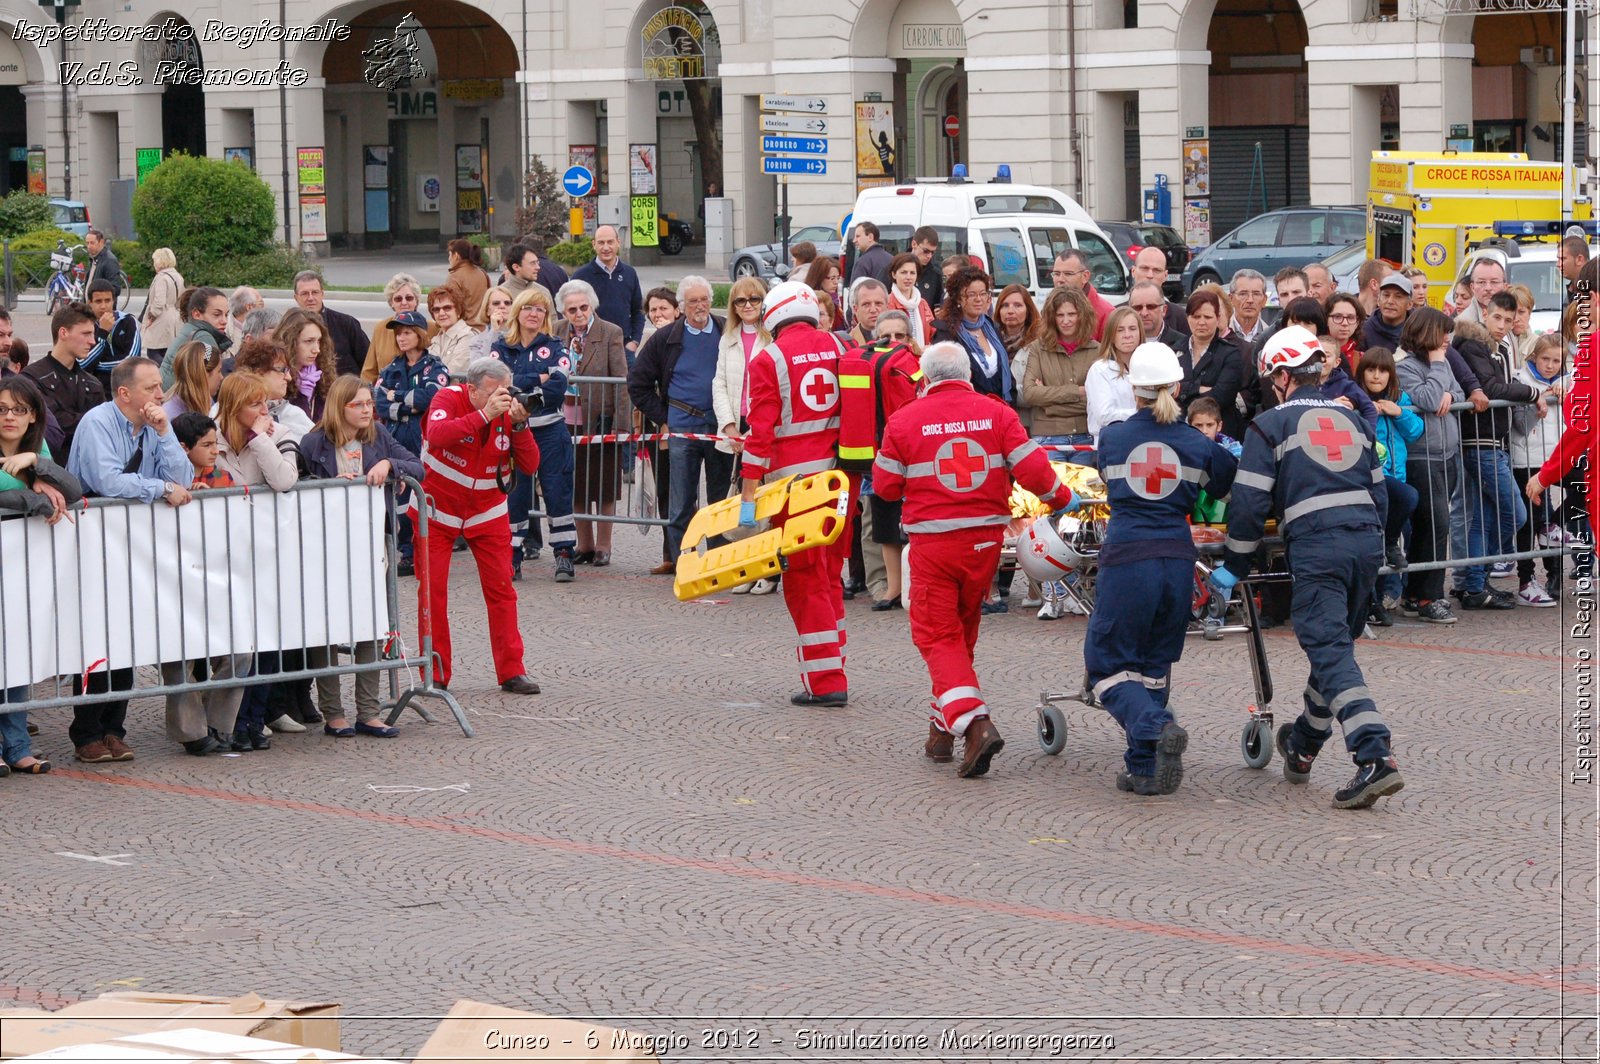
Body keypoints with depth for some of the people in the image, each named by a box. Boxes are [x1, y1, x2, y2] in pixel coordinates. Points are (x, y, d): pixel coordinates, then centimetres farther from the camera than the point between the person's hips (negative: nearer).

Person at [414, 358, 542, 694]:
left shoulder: (507, 411, -7)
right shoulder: (449, 399, -17)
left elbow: (529, 465, -12)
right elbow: (437, 435, -38)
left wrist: (519, 425, -27)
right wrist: (485, 415, -42)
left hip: (486, 512, 3)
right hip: (438, 510, -3)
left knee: (501, 589, -2)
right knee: (433, 591, -2)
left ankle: (511, 671, 3)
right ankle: (435, 675, 6)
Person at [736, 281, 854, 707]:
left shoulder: (769, 360, -6)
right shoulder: (839, 348, 7)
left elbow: (761, 431, -10)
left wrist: (748, 495, -9)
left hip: (795, 478, -5)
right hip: (841, 476, 5)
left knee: (804, 580, 1)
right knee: (828, 575, 16)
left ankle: (825, 681, -2)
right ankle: (830, 675, 20)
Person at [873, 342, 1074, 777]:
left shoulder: (904, 420, -4)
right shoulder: (996, 414, -1)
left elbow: (886, 487, 1)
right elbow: (1032, 470, -6)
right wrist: (1061, 497, 12)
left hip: (932, 541, -3)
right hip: (986, 537, 3)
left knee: (938, 636, 2)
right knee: (961, 631, 19)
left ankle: (973, 721, -20)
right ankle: (943, 731, 27)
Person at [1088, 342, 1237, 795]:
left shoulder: (1111, 438, 2)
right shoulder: (1199, 446, 4)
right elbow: (1229, 488, 19)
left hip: (1126, 558, -3)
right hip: (1178, 561, 3)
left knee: (1107, 667, 7)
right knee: (1154, 664, 16)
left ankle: (1157, 728, -20)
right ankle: (1143, 769, 12)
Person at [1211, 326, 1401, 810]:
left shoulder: (1270, 425, 5)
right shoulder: (1352, 421, 23)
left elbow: (1250, 502, 1)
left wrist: (1235, 566, 10)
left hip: (1315, 547, -6)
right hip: (1367, 541, 6)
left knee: (1332, 653, -11)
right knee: (1335, 645, 20)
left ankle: (1376, 758, -26)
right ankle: (1303, 748, 36)